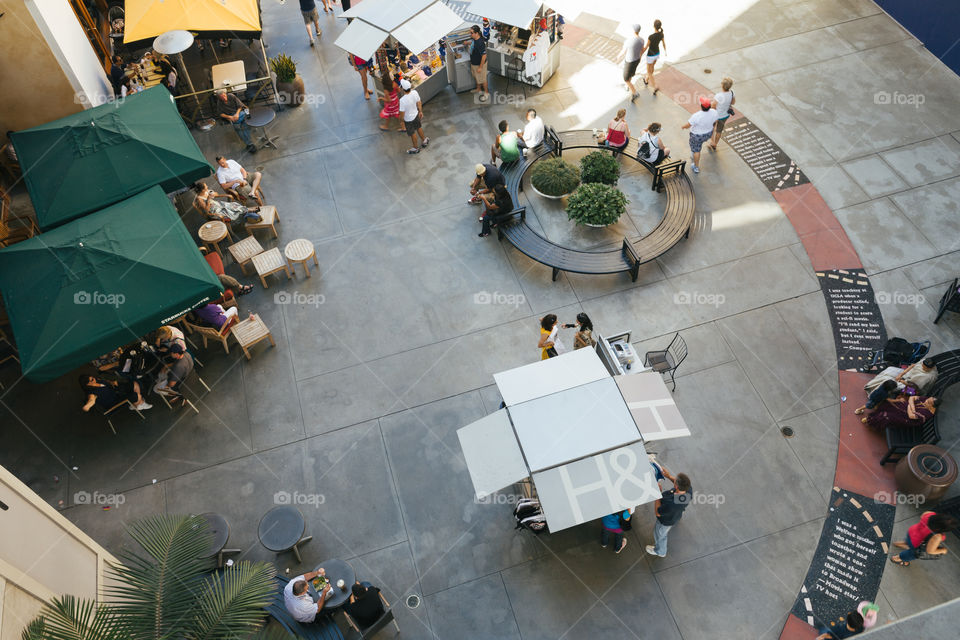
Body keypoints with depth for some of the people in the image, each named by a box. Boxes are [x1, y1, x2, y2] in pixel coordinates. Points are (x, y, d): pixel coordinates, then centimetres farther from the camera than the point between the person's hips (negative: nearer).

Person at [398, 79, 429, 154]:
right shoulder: (415, 92, -22)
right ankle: (424, 140, 57)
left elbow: (402, 112, -24)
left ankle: (416, 148, 44)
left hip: (408, 119, -5)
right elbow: (419, 103, -5)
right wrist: (420, 111, 12)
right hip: (416, 115, 5)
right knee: (418, 128, 32)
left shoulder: (402, 100, -38)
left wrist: (402, 121, -6)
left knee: (412, 133, 20)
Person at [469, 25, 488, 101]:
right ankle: (479, 89, 48)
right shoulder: (475, 39, -7)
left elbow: (484, 55, -30)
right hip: (474, 63, 9)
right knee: (477, 77, 27)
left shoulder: (480, 43, -34)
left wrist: (480, 67, -25)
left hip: (479, 64, -9)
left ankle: (486, 92, 30)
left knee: (482, 79, 11)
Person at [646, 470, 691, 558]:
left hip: (666, 521, -6)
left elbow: (658, 513, -29)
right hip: (677, 515, 6)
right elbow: (682, 484, -7)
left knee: (659, 535, 28)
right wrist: (669, 476, -18)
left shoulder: (670, 504, -50)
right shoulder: (689, 489, -33)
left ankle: (660, 552, 58)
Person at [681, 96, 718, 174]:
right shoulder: (713, 112, -23)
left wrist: (683, 127, -1)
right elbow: (715, 120, -1)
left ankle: (696, 167, 32)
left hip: (697, 135, -5)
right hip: (708, 133, 5)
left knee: (696, 150, 17)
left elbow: (688, 125, -24)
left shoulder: (696, 116, -37)